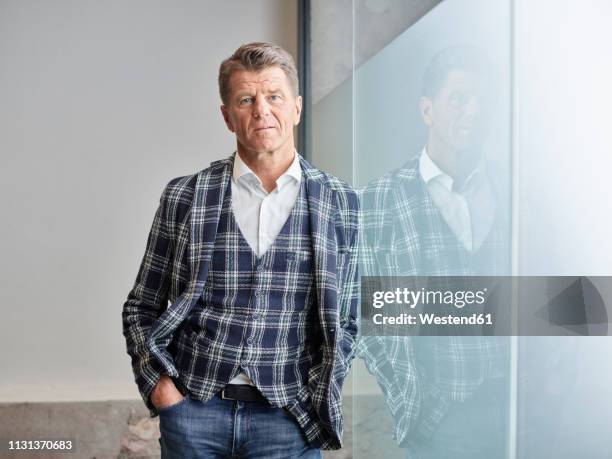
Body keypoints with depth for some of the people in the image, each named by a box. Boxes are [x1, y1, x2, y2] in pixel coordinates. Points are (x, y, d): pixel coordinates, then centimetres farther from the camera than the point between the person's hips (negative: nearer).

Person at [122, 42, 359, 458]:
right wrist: (158, 382, -4)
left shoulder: (340, 204, 1)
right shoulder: (184, 197, 0)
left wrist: (314, 403, -3)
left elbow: (344, 322, 6)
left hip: (288, 416, 0)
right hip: (192, 408, 0)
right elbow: (142, 308, 8)